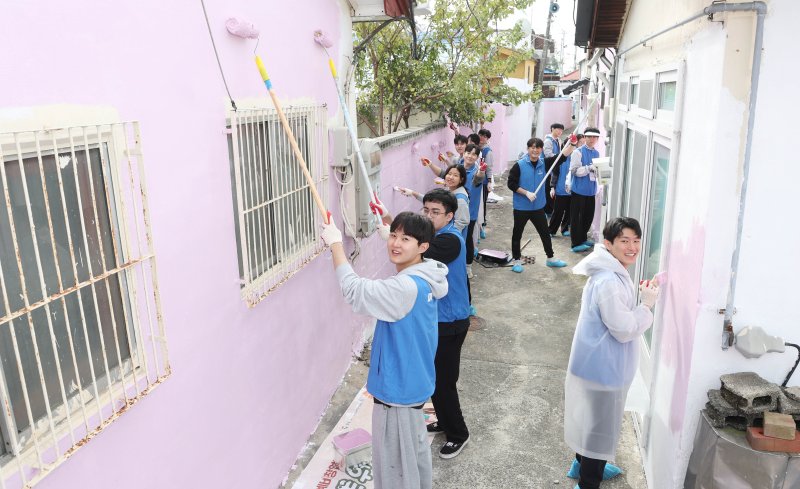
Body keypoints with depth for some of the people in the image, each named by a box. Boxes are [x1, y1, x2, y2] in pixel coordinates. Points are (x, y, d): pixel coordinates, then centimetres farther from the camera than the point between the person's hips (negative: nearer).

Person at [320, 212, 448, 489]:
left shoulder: (408, 287, -31)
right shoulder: (421, 279, 1)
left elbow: (355, 291, -33)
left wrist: (335, 244, -26)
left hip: (398, 389, -10)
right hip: (411, 383, 10)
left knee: (395, 467, 10)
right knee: (415, 449, 30)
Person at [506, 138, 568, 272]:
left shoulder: (544, 164, 1)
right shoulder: (519, 165, -11)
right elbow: (511, 184, -12)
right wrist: (527, 193, -20)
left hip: (538, 207, 4)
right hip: (521, 207, -4)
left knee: (545, 233, 15)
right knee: (517, 234, 7)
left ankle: (550, 258, 31)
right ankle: (517, 261, 22)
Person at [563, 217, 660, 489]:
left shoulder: (613, 273, 5)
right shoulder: (608, 282, -29)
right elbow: (625, 330, -24)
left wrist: (642, 297, 3)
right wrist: (647, 304, -15)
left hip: (598, 363, 10)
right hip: (602, 368, -10)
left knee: (591, 420, 27)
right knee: (601, 426, 8)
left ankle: (583, 464, 47)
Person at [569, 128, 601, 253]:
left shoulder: (597, 153, 11)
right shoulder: (578, 152, -10)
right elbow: (574, 170, -17)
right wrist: (589, 168, -25)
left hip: (591, 190, 7)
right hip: (579, 190, -7)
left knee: (589, 216, 15)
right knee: (576, 217, 1)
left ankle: (583, 238, 32)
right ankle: (576, 244, 8)